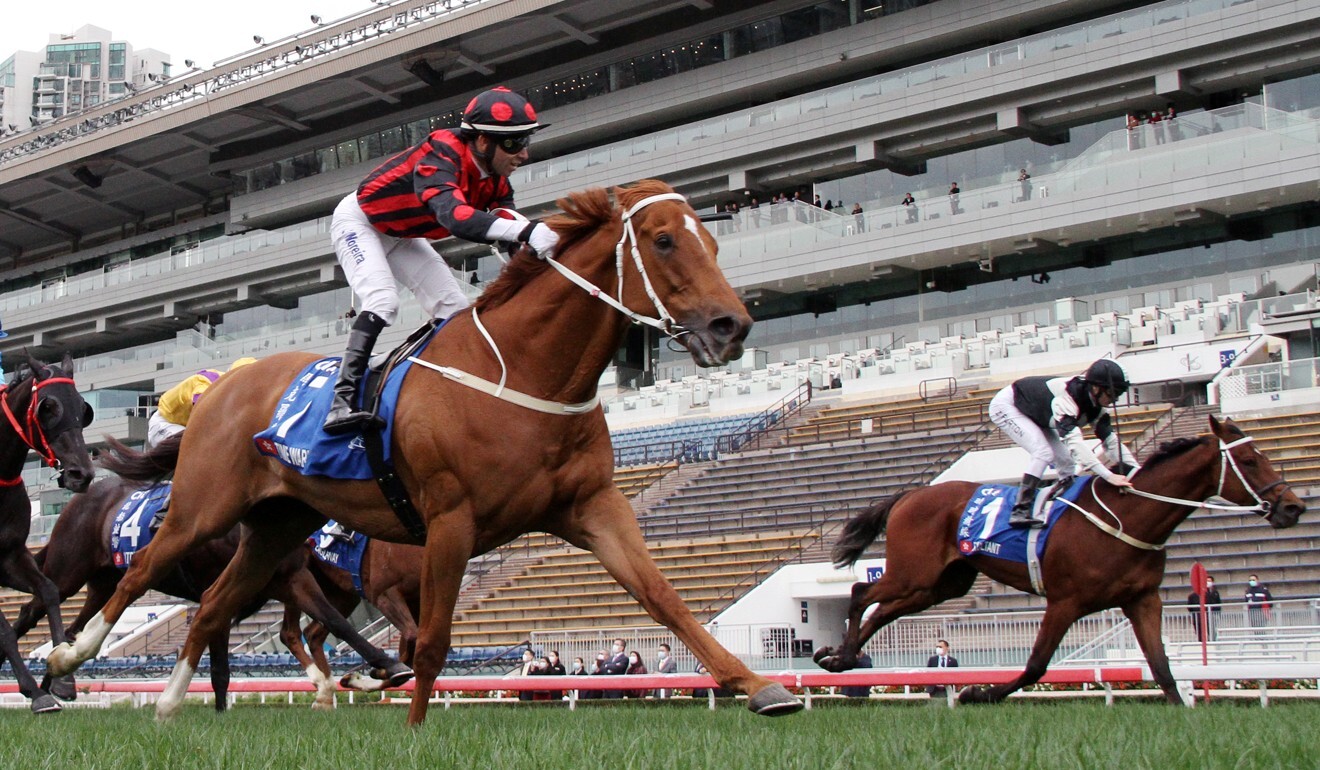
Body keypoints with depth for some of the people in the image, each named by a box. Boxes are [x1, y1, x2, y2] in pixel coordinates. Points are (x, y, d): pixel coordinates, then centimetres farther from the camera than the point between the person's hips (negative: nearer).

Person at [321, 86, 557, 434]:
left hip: (401, 235, 9)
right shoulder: (441, 155, -39)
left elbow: (503, 223, -19)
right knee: (382, 301, -27)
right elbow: (452, 215, -57)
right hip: (358, 221, -9)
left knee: (454, 309, 0)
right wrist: (526, 230, -68)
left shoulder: (495, 178, -13)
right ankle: (341, 401, -33)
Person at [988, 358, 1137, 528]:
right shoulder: (1066, 398, -39)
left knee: (1066, 460, 0)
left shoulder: (1095, 406, -13)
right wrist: (1109, 476, -56)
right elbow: (1074, 441, -50)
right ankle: (1020, 512, -24)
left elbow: (1111, 440, -8)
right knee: (1043, 453, -25)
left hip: (1034, 415, 9)